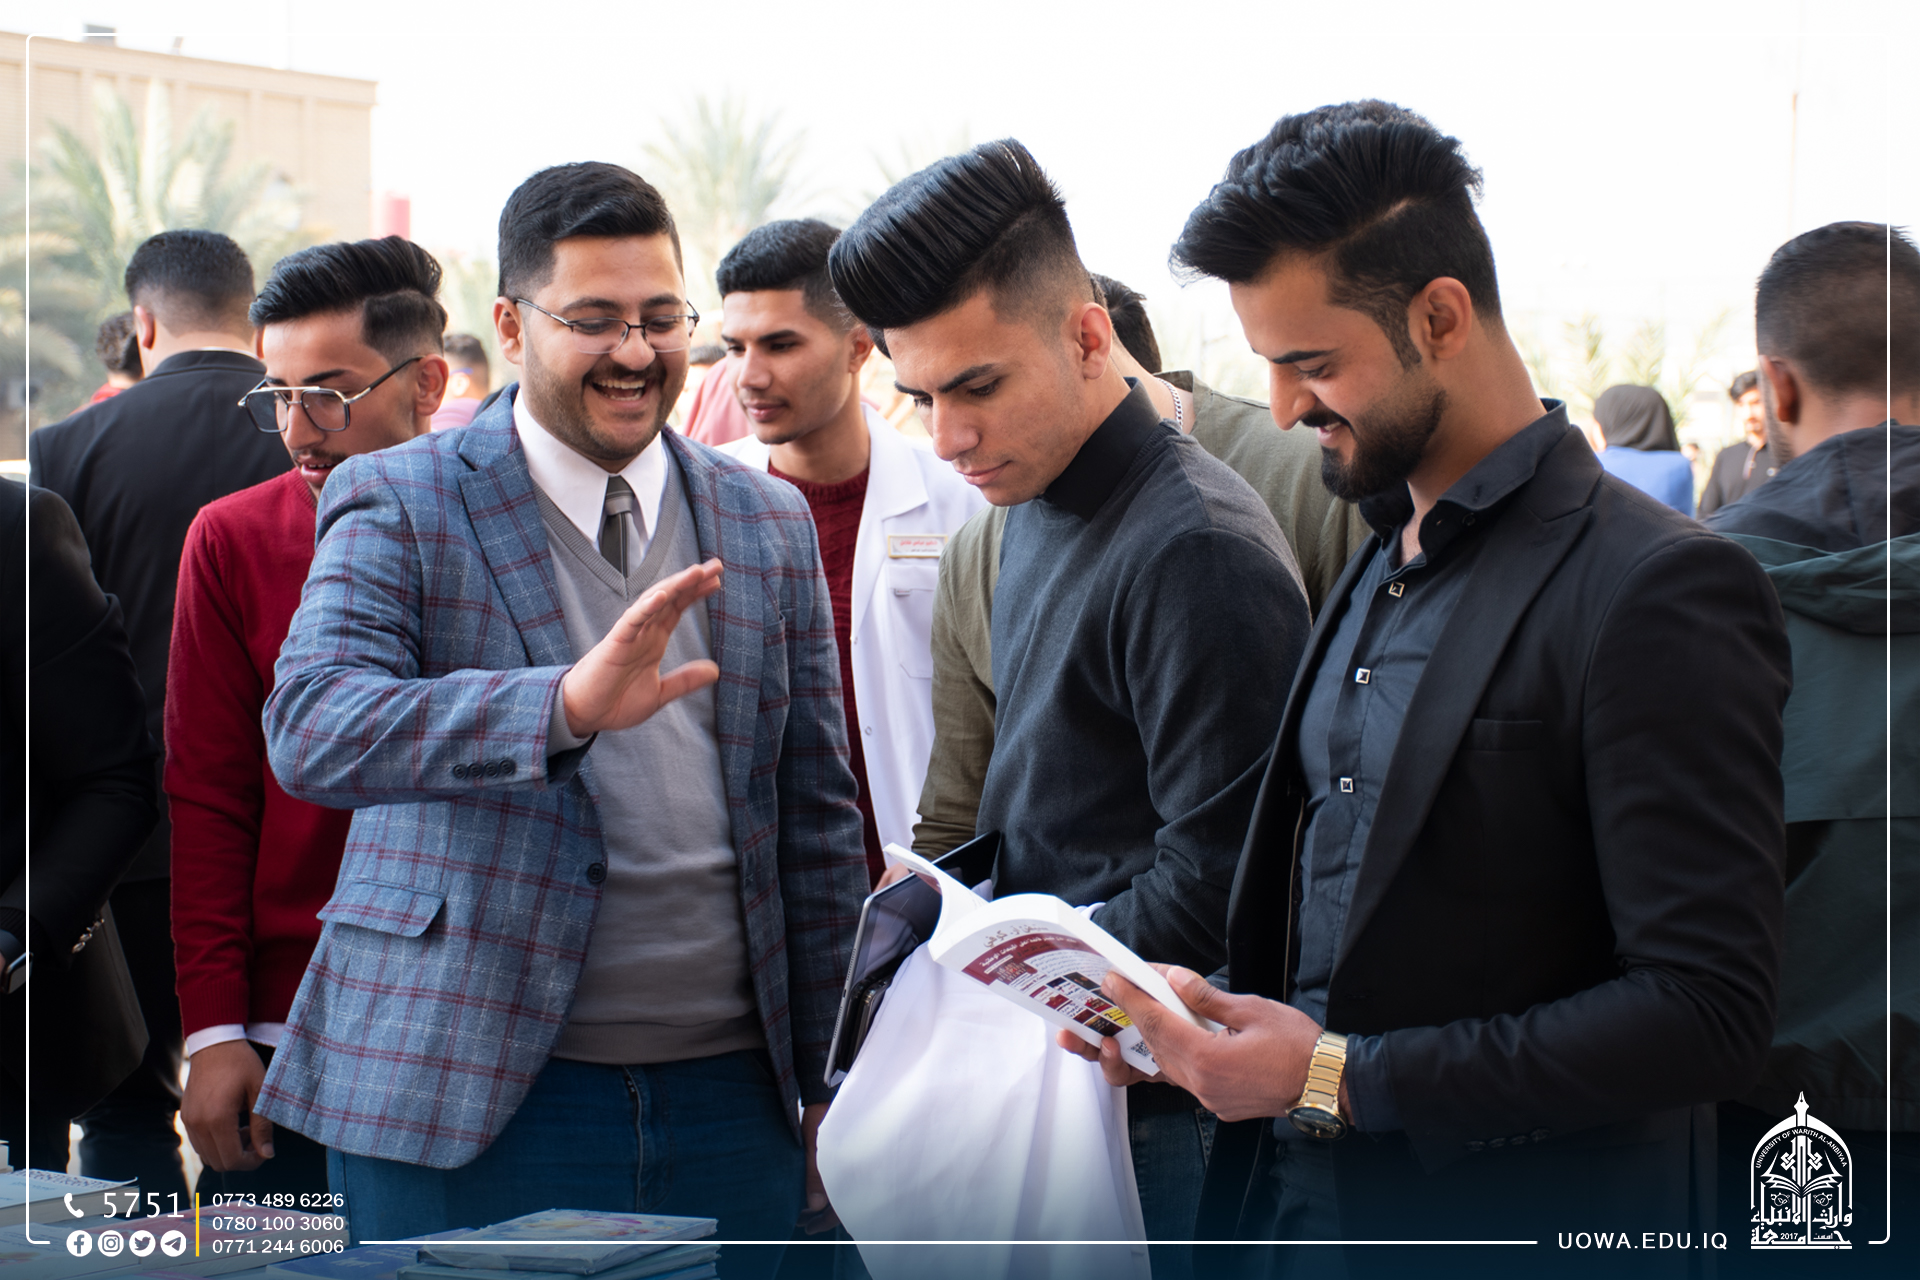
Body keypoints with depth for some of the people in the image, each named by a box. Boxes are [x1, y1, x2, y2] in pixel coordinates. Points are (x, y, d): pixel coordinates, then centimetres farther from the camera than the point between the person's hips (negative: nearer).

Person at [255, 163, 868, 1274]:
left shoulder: (770, 521, 11)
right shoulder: (398, 505, -2)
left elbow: (817, 818, 14)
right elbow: (310, 730, -19)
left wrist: (833, 1084, 13)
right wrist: (567, 703, -34)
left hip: (731, 1097, 4)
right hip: (468, 1099, -3)